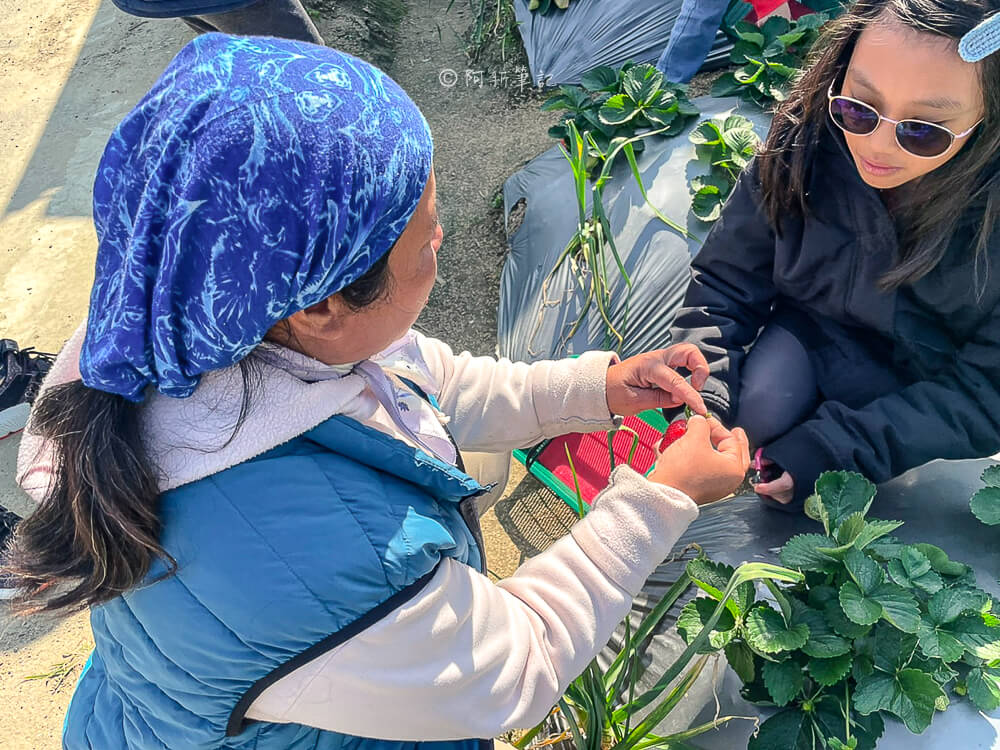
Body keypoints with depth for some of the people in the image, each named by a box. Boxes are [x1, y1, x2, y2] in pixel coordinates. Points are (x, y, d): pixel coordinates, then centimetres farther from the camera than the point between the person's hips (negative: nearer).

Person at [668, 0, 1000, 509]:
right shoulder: (804, 142, -25)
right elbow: (724, 281, -15)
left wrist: (832, 448, -30)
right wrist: (703, 408, -28)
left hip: (932, 371, -1)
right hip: (815, 323, 1)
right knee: (761, 409, -26)